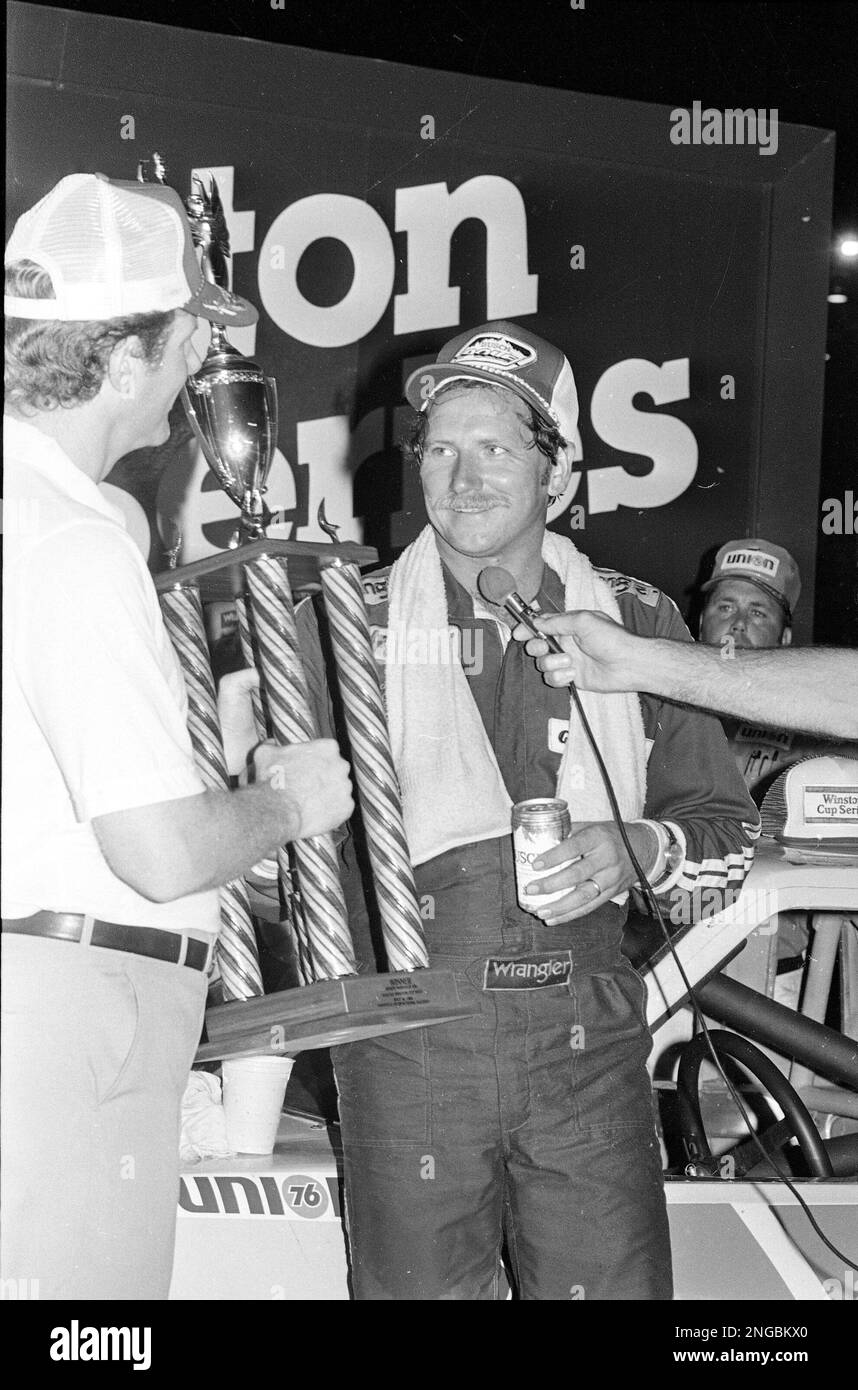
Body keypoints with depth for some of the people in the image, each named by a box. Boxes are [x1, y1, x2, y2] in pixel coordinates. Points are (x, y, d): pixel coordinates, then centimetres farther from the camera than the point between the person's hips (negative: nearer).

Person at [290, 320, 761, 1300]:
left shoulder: (635, 622, 5)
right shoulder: (340, 625, 1)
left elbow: (730, 827, 9)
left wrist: (638, 849, -9)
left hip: (590, 1044, 1)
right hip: (408, 1045, -1)